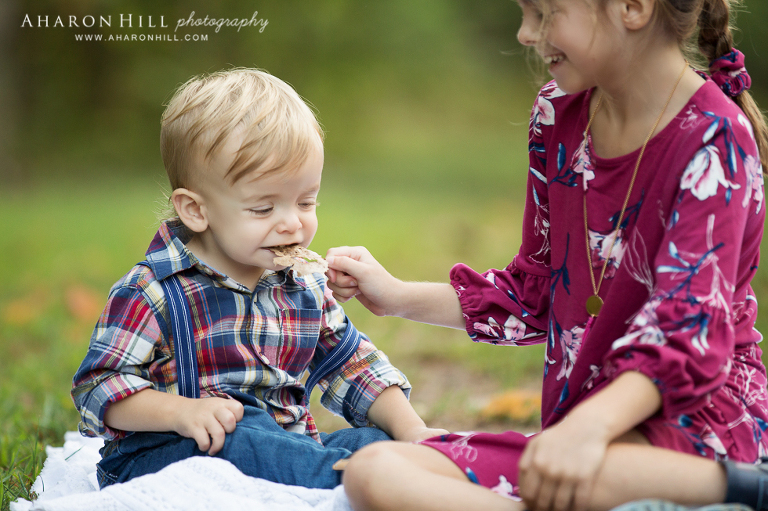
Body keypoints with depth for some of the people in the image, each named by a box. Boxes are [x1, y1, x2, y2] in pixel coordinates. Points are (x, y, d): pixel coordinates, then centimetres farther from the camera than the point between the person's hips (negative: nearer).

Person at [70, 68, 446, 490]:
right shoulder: (151, 292, -9)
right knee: (241, 438, -36)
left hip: (283, 448, 6)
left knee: (371, 440, -14)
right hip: (165, 456, -6)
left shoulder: (306, 289, 11)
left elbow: (356, 368, 17)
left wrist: (409, 428, 1)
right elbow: (99, 386, -10)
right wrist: (181, 412, -27)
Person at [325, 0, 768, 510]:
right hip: (580, 419, 8)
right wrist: (398, 297, 17)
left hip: (696, 414, -8)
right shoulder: (558, 116, 11)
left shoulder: (714, 141, -11)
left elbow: (688, 329, -21)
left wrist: (588, 426, -37)